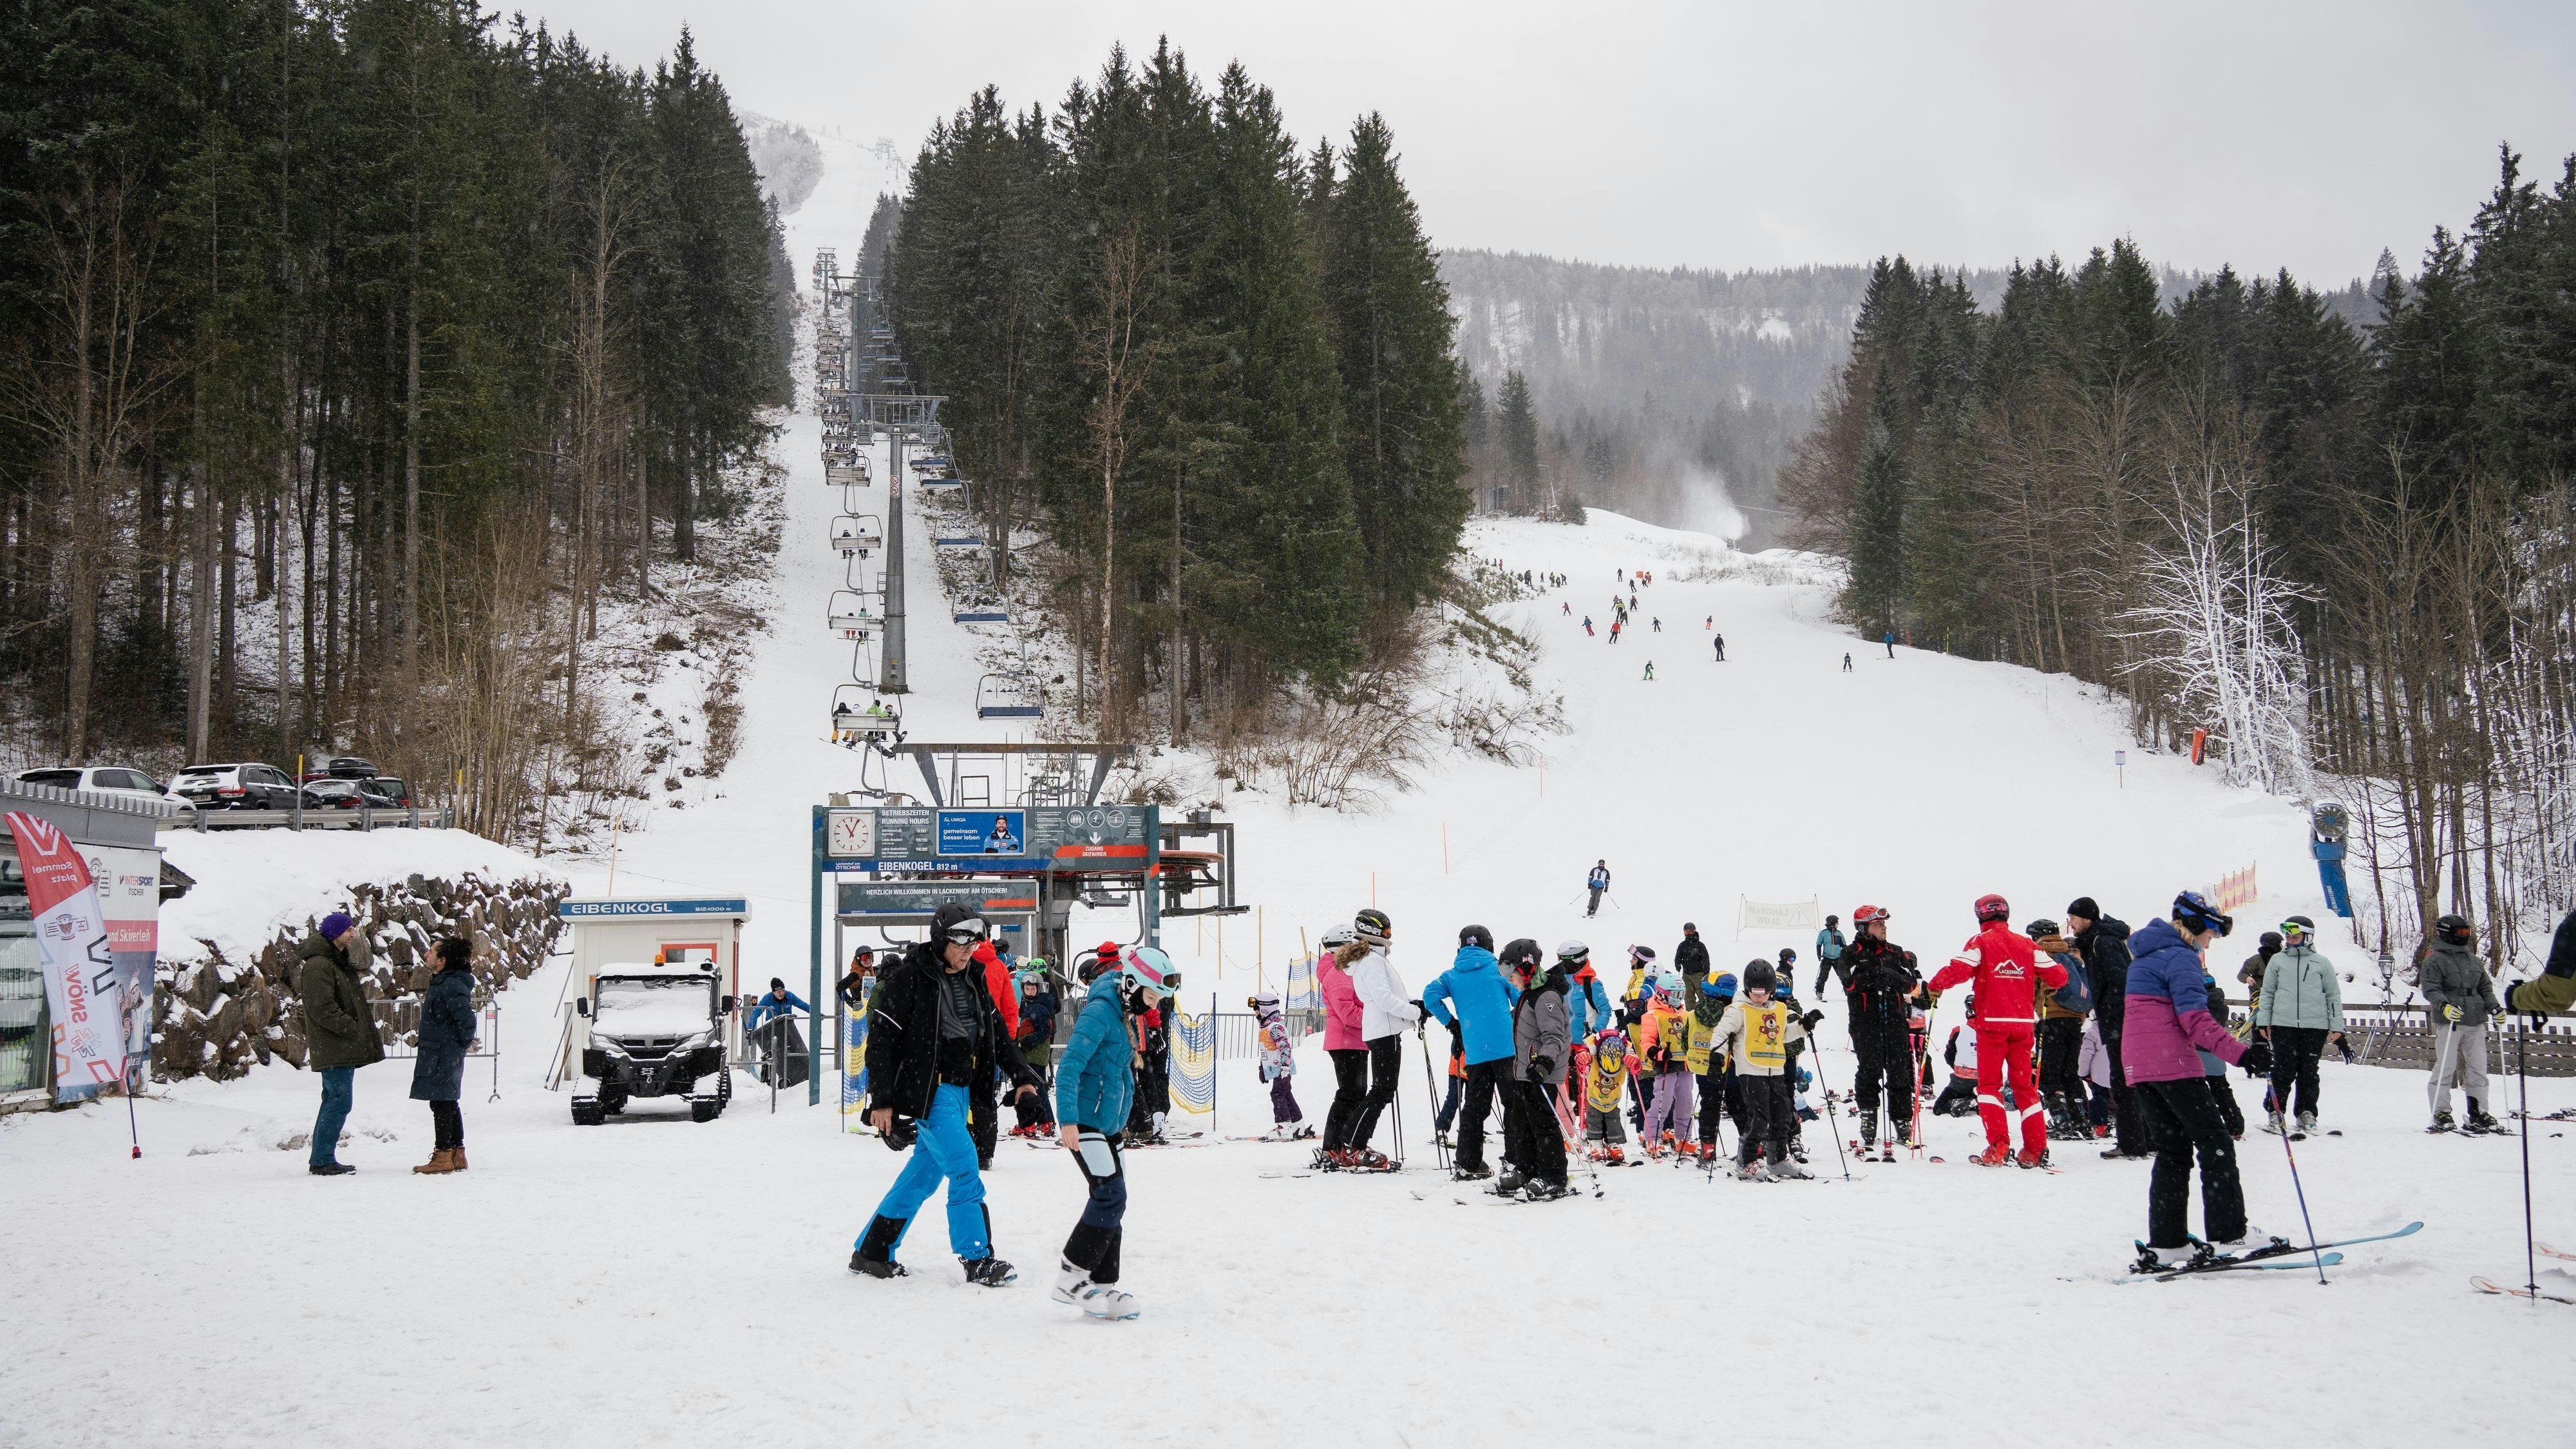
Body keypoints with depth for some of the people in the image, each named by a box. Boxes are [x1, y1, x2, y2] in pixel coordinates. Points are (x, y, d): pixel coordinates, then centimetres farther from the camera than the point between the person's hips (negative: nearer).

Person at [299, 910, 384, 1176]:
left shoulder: (338, 962, 19)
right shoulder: (318, 966, -14)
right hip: (333, 1048, -11)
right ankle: (322, 1160, -10)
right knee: (340, 1101, -12)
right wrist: (352, 1029, -19)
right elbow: (322, 1009, -21)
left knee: (334, 1100, 13)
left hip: (342, 1048, 11)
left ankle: (321, 1159, 18)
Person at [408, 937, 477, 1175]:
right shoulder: (443, 982, 13)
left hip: (442, 1055, -11)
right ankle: (457, 1154, 20)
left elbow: (467, 1019, -27)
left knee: (441, 1104, -6)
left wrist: (464, 1044, -14)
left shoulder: (451, 985, -20)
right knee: (448, 1104, 15)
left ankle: (443, 1156, -2)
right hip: (446, 1055, 11)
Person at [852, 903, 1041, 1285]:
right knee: (965, 1170, -12)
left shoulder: (972, 978, 10)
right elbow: (881, 1037, -13)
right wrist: (881, 1101, -16)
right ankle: (977, 1260, -4)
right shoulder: (910, 977, -13)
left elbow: (996, 1031, 20)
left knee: (925, 1173, 12)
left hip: (961, 1089, 8)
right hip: (929, 1091, -8)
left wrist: (1021, 1077, 15)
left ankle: (871, 1252, 22)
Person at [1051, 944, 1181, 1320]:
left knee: (1112, 1203, 8)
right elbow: (1069, 1067, -22)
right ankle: (1070, 1278, -11)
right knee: (1111, 1196, -16)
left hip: (1106, 1124, 10)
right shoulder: (1100, 1012, -16)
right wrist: (1068, 1120, -28)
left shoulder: (1127, 1015, 14)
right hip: (1083, 1123, -10)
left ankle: (1101, 1286, 13)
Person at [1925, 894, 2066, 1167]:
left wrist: (1935, 986, 0)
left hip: (1992, 1024, -4)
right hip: (2023, 1024, 4)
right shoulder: (2026, 944, 9)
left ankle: (1998, 1147, -11)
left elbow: (1958, 970, -16)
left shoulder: (1981, 942, -3)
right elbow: (2057, 975, 8)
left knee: (1989, 1083, 3)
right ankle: (2035, 1150, 6)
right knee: (2024, 1085, 11)